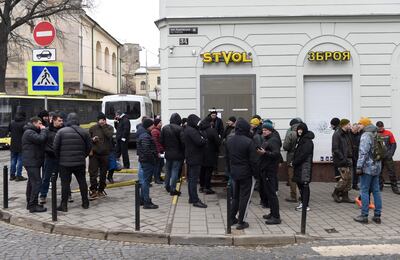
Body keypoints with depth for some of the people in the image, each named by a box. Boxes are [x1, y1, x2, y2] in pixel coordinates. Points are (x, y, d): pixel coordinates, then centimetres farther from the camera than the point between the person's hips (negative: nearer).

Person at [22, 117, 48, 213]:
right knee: (36, 182, -15)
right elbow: (41, 139, -27)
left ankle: (30, 203, 24)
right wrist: (44, 130, -12)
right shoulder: (29, 132, -14)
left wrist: (43, 130, 9)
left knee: (31, 182, 15)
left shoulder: (32, 132, 21)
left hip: (32, 162, 11)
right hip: (31, 162, -11)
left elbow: (42, 141, 19)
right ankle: (33, 205, -15)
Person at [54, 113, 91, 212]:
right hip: (80, 163, 2)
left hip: (65, 163, -2)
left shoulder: (61, 131, -6)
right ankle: (85, 203, 19)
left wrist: (59, 158, 10)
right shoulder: (84, 132, 1)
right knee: (82, 182, 13)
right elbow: (89, 147, 6)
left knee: (65, 183, 3)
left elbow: (55, 147, -5)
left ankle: (64, 205, 6)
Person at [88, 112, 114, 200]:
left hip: (105, 154, 1)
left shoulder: (109, 128, 4)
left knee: (103, 173, 10)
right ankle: (93, 190, -1)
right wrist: (92, 139, -11)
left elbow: (109, 135, -17)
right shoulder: (93, 128, 5)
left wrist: (104, 126, -13)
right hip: (94, 154, -1)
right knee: (93, 173, -7)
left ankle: (101, 190, 24)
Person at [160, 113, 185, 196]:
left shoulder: (164, 128, 0)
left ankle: (167, 186, 33)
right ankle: (173, 189, 5)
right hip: (177, 154, -5)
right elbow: (183, 141, -20)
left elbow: (161, 141, 2)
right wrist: (183, 151, -4)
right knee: (175, 171, 2)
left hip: (168, 153, 5)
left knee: (168, 170, 20)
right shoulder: (180, 129, -17)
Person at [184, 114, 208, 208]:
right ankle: (195, 200, -2)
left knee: (191, 179, 15)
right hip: (195, 158, -10)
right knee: (194, 179, -6)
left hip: (190, 158, 10)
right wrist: (205, 140, -7)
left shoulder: (187, 130, 14)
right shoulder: (192, 131, -19)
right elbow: (200, 141, -27)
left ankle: (191, 198, 24)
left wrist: (202, 139, -1)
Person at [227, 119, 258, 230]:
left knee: (235, 196, 19)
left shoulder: (229, 141, 2)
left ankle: (232, 218, 24)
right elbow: (253, 161, -15)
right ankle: (241, 222, 7)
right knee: (245, 197, 3)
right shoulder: (248, 141, -18)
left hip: (234, 172, 6)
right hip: (246, 174, -6)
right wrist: (256, 174, -7)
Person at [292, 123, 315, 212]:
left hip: (305, 165, -9)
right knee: (299, 184, 13)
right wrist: (294, 162, 5)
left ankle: (305, 206, -2)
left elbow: (304, 154, -20)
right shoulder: (299, 139, 16)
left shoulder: (307, 141, -13)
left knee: (304, 185, -6)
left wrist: (294, 163, -14)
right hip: (299, 165, 9)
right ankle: (302, 202, 25)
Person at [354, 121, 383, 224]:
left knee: (364, 191, -2)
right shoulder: (377, 135, 13)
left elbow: (363, 153, -20)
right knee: (376, 191, 11)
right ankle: (377, 215, 14)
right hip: (377, 167, 8)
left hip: (367, 167, -8)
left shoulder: (366, 135, -14)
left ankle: (364, 216, 1)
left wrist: (359, 167, -18)